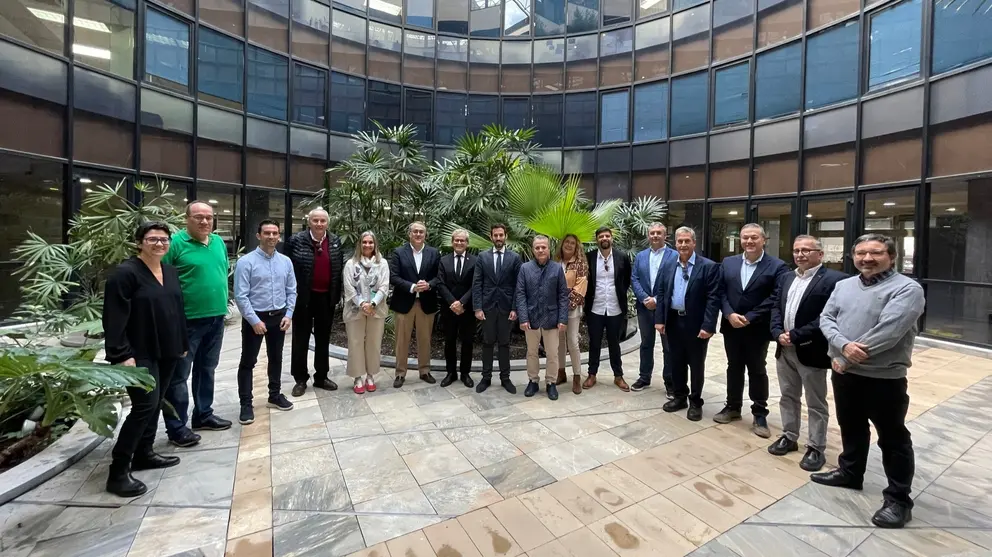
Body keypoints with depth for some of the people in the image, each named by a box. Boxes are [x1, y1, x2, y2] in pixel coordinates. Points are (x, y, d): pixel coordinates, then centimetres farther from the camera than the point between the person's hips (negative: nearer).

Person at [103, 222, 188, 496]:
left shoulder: (171, 271, 10)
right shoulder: (125, 273, -12)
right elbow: (114, 318, -16)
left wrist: (183, 343, 15)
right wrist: (121, 354, -21)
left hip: (167, 351, 7)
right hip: (140, 354, -7)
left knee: (156, 403, 15)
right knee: (145, 405, -9)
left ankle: (144, 453, 29)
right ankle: (118, 471, 3)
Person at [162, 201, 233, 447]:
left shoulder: (219, 242, 9)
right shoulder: (175, 243, -11)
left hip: (217, 317, 7)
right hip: (187, 319, -6)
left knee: (207, 369, 18)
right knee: (179, 374, 4)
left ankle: (203, 414, 33)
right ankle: (176, 427, 15)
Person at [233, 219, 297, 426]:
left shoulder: (286, 261, 2)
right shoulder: (246, 261, -11)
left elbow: (291, 291, 6)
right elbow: (240, 296, -14)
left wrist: (288, 314, -4)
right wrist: (255, 320, -17)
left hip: (279, 317, 5)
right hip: (254, 317, -4)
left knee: (276, 358, 16)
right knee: (248, 361, 4)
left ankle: (275, 396, 31)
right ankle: (246, 404, 17)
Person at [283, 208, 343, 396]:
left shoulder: (335, 242, 3)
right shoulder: (295, 240, -7)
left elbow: (339, 269, 7)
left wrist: (337, 296, 5)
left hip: (326, 298, 3)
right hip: (303, 297, -3)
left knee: (323, 339, 13)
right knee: (301, 339, 8)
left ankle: (321, 376, 26)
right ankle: (300, 379, 21)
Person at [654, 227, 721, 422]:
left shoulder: (709, 266, -8)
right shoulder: (667, 266, 6)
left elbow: (714, 298, -12)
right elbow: (660, 293, 7)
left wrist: (708, 325, -18)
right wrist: (659, 319, 0)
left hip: (696, 324, -4)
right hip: (673, 322, 4)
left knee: (696, 364, 9)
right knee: (676, 362, 15)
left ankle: (695, 402, 26)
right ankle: (679, 397, 32)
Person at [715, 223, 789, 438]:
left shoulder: (777, 266, -6)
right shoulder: (728, 263, 6)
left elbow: (775, 299, -14)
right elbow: (721, 292, 2)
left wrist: (749, 318, -18)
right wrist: (730, 314, -12)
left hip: (757, 329, -3)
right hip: (731, 327, 4)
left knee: (757, 371, 9)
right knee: (733, 367, 15)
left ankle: (760, 414, 23)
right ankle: (732, 407, 29)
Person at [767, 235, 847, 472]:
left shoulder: (834, 279, -11)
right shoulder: (785, 278, 11)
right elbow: (776, 308, 8)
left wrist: (795, 336, -20)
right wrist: (778, 333, -8)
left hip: (811, 351, -6)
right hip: (784, 349, 6)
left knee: (816, 404, 9)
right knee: (788, 396, 18)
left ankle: (816, 448, 22)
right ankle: (789, 437, 32)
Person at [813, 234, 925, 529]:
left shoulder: (907, 288, -11)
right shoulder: (844, 285, 7)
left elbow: (888, 332, -22)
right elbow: (826, 318, 1)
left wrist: (846, 359, -17)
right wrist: (843, 345, -18)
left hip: (884, 378, -5)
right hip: (844, 372, 6)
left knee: (893, 439, 9)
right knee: (851, 427, 21)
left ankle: (899, 499, 23)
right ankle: (850, 472, 39)